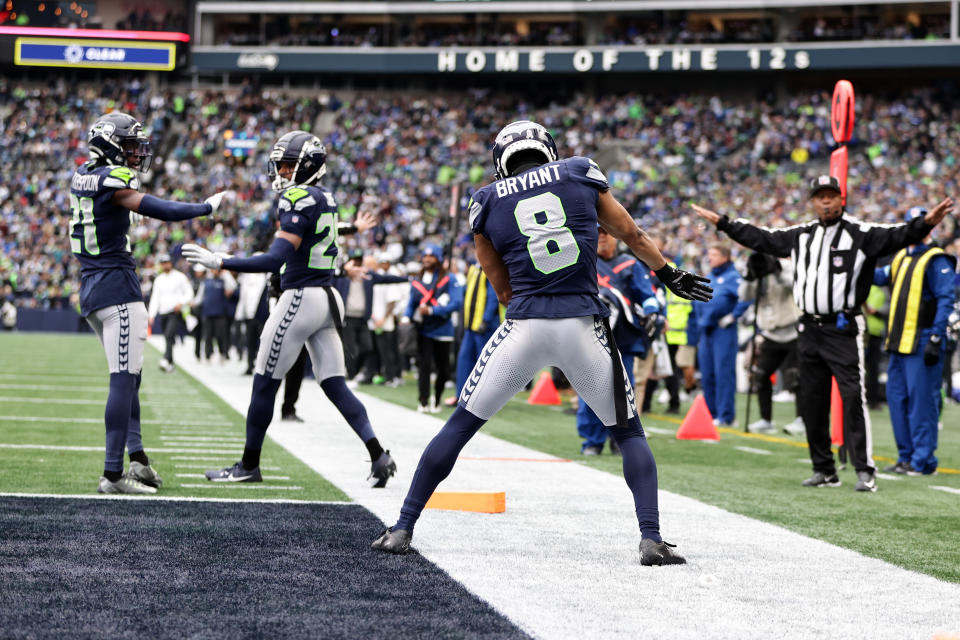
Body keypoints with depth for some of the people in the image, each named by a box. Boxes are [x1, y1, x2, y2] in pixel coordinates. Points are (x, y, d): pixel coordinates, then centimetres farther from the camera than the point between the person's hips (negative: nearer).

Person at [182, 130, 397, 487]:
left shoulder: (299, 201, -15)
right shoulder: (325, 200, 12)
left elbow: (275, 260, -23)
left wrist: (218, 262, -23)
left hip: (301, 296, -9)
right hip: (327, 297, 9)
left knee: (265, 381, 3)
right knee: (334, 385, 8)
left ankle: (249, 465, 12)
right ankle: (378, 456, -3)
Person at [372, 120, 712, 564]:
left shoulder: (487, 202, 9)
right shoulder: (581, 174, 9)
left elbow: (505, 290, 13)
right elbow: (631, 235, 17)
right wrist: (671, 275, 29)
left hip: (525, 326, 0)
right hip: (583, 327, 0)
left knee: (460, 425, 13)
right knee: (629, 433, 15)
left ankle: (402, 529, 12)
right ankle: (651, 539, 0)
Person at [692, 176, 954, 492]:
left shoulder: (860, 234, -4)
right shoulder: (800, 235, 14)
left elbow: (897, 236, -18)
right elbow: (760, 238, 23)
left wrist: (926, 223, -36)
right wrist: (723, 223, 26)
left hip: (843, 329, -6)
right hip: (809, 329, 6)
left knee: (853, 397, -13)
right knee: (812, 401, 8)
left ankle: (865, 470, -13)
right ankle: (824, 470, 17)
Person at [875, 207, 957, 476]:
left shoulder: (936, 261, -7)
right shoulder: (900, 257, 16)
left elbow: (946, 300, -13)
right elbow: (881, 277, 26)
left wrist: (936, 338, -19)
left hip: (922, 341, -8)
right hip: (899, 342, 8)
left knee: (921, 401, -7)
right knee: (897, 398, 11)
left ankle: (924, 461, -3)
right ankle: (906, 457, 19)